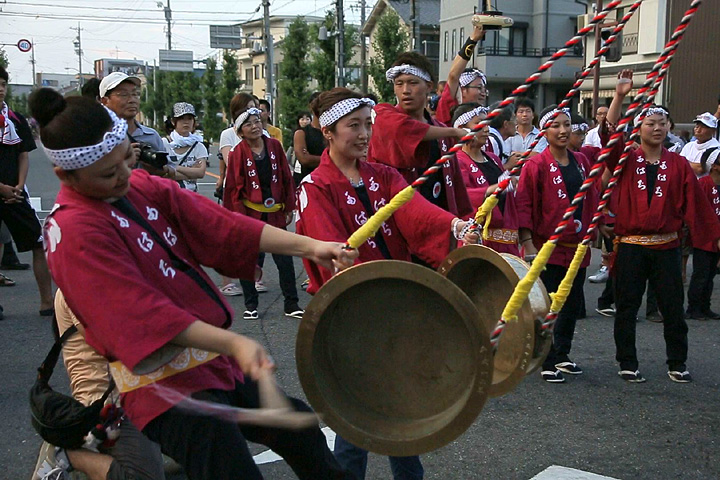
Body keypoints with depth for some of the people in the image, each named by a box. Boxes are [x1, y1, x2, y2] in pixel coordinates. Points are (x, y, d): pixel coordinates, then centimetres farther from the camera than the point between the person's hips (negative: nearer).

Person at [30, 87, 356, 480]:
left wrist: (309, 247, -11)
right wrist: (232, 343, -32)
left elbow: (220, 226, -2)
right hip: (163, 381, -8)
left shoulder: (143, 187, 6)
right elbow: (143, 311, -25)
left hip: (215, 360, 8)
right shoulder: (74, 230, -17)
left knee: (304, 435, 14)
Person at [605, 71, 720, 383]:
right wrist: (619, 97, -25)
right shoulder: (626, 160, 1)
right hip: (630, 246, -1)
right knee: (626, 307, 6)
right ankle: (627, 364, 19)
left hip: (666, 246, 1)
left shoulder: (678, 165, 5)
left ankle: (677, 364, 23)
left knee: (673, 307, 7)